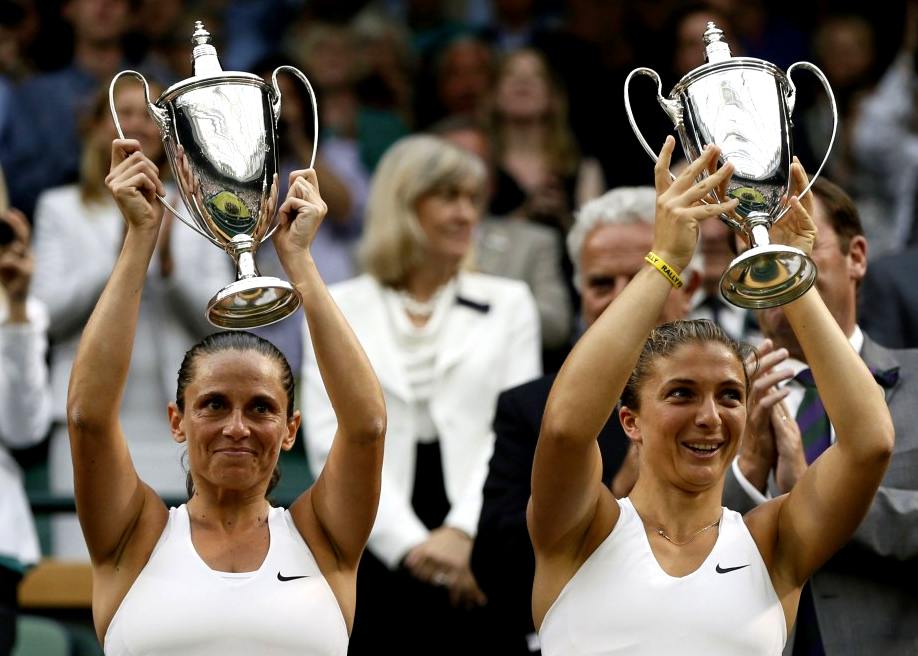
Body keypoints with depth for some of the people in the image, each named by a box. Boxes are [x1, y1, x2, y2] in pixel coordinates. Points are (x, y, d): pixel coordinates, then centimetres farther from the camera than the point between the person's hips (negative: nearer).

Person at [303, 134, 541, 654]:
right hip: (377, 551, -1)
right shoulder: (338, 310, 9)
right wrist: (410, 542, -13)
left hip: (479, 557, 1)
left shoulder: (508, 304, 13)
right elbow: (333, 439, -1)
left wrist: (464, 533, -13)